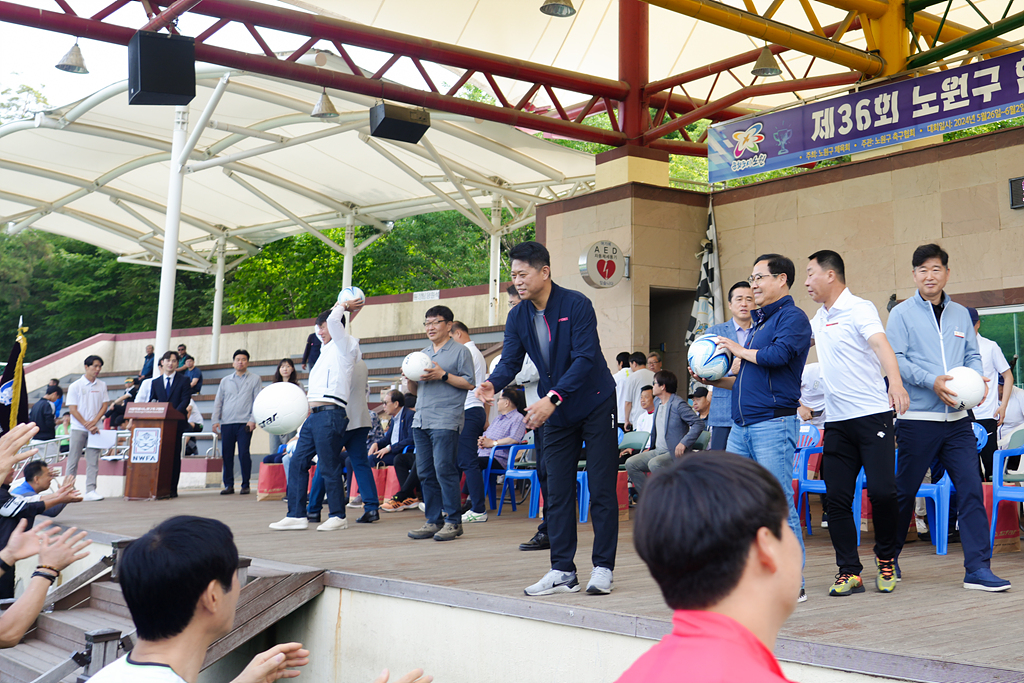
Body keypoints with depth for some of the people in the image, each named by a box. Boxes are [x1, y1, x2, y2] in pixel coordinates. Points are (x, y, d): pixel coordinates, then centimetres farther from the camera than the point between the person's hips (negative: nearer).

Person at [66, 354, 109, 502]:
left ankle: (91, 490, 2)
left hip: (95, 428, 3)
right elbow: (72, 409, -6)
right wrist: (87, 424, -12)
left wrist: (94, 422, -9)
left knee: (93, 460, 1)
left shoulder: (102, 386, 7)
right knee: (73, 460, 1)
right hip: (78, 428, -3)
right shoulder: (75, 386, -2)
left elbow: (104, 406, 6)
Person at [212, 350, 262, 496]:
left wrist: (253, 420, -8)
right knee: (227, 455, 1)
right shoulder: (225, 381, 18)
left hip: (244, 423, -3)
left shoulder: (255, 379, 9)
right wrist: (215, 420, 6)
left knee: (244, 454, -8)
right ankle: (228, 485, 10)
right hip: (227, 423, 3)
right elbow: (218, 401, 18)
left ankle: (245, 485, 1)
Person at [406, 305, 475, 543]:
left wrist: (443, 375, -14)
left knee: (444, 469, -11)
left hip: (446, 420, -7)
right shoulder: (423, 353, 23)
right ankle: (433, 521, 12)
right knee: (425, 472, 5)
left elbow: (469, 383, -7)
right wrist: (410, 379, 5)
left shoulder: (460, 351, 2)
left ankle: (453, 521, -4)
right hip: (421, 419, 7)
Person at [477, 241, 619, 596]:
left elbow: (585, 358, -25)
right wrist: (492, 383, -29)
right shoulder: (517, 317, 0)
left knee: (601, 490, -3)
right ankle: (562, 571, 11)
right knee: (557, 491, 5)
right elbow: (510, 361, -5)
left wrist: (552, 398, -35)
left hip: (595, 405, -5)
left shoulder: (576, 304, -18)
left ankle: (603, 568, 6)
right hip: (556, 412, 6)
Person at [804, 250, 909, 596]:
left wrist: (895, 382, -39)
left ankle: (886, 559, 13)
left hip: (872, 414, -7)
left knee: (882, 490, -10)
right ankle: (849, 571, 8)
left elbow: (881, 344, -22)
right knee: (837, 498, 1)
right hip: (836, 421, 7)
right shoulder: (818, 319, 16)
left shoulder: (859, 308, -6)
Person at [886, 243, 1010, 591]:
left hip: (957, 419, 4)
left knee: (971, 488, -5)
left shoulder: (961, 314, 13)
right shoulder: (901, 314, -1)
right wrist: (933, 382, -19)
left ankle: (978, 569, -1)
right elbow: (896, 360, -8)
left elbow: (973, 355, 15)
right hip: (917, 419, -3)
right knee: (905, 491, 7)